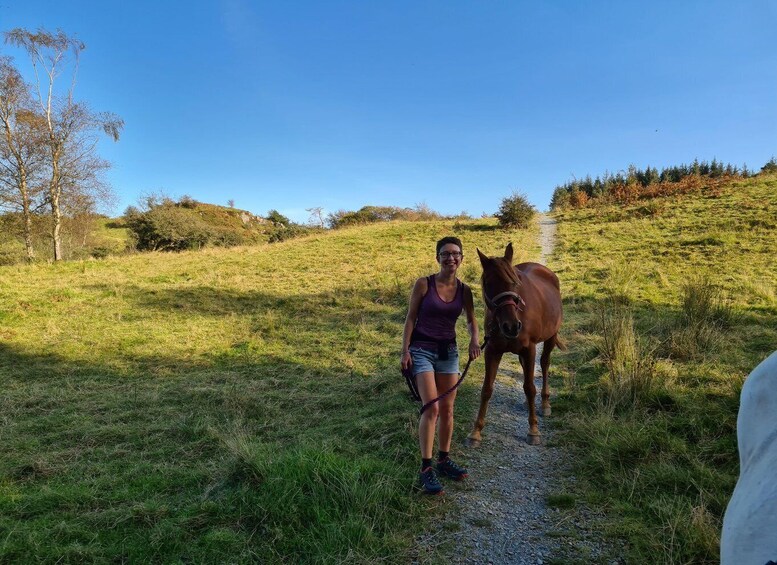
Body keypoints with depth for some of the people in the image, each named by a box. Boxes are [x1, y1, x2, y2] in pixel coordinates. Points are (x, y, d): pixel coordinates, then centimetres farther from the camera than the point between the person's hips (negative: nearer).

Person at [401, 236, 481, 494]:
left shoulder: (464, 290, 0)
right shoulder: (423, 284, -10)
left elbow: (471, 320, 13)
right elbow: (410, 318, -6)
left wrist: (474, 339, -8)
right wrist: (405, 350, -12)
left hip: (449, 351, 4)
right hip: (422, 350, -4)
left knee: (447, 409, 10)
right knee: (431, 408, -13)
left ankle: (444, 460, 26)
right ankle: (426, 468, -1)